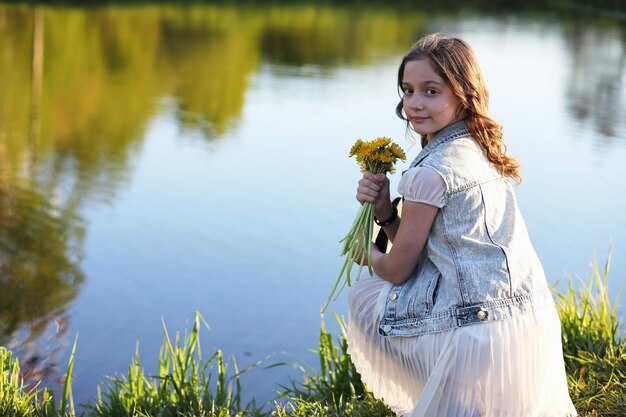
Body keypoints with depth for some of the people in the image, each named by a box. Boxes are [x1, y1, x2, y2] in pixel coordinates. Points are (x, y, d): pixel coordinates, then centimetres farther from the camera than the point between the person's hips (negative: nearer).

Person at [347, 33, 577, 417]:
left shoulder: (433, 170, -15)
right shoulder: (479, 151, 11)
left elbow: (398, 269, -6)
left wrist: (370, 255, 15)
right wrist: (385, 211, 3)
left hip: (478, 325, -8)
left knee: (364, 295, 13)